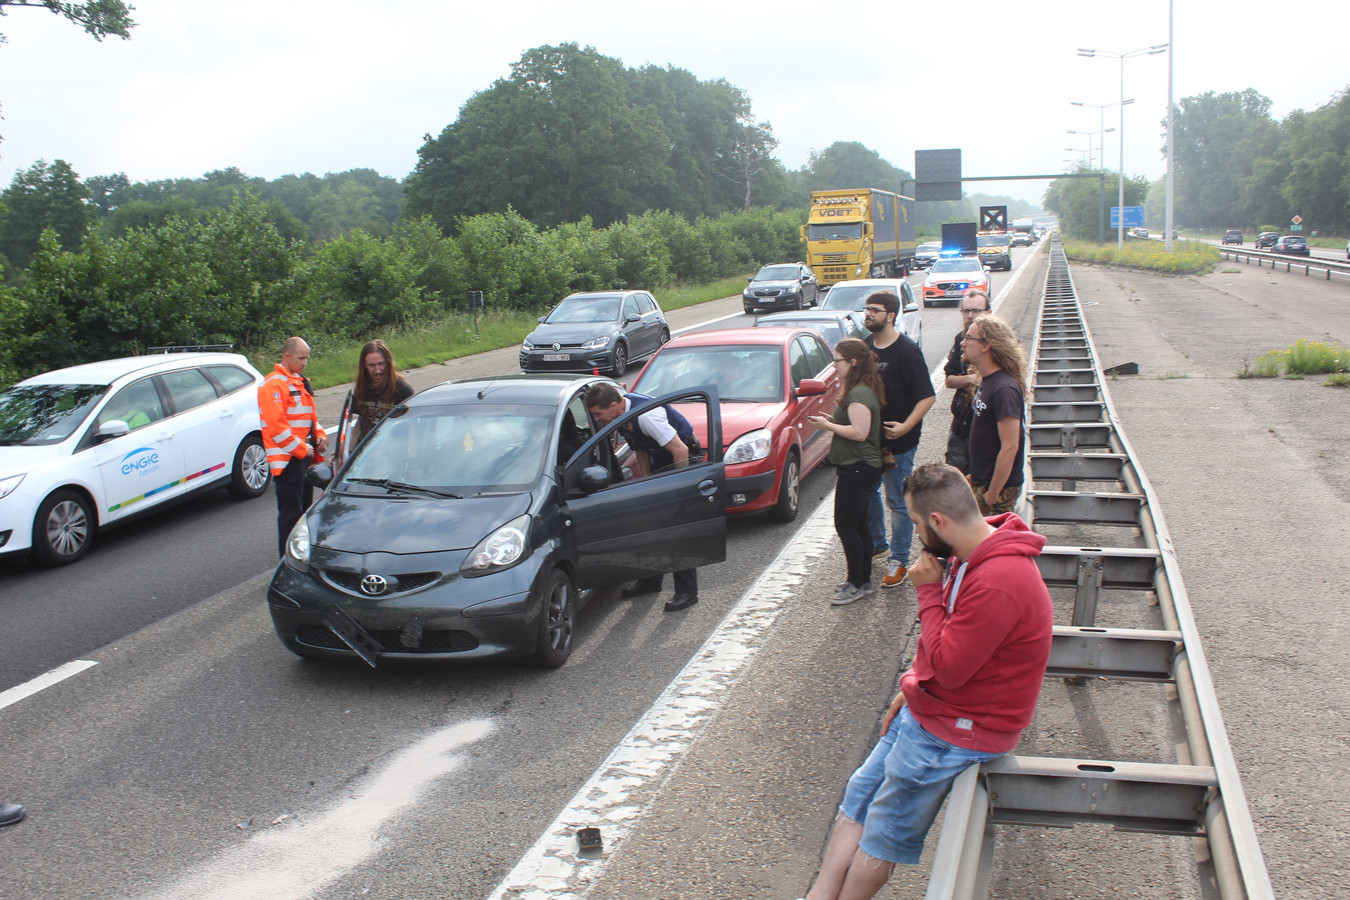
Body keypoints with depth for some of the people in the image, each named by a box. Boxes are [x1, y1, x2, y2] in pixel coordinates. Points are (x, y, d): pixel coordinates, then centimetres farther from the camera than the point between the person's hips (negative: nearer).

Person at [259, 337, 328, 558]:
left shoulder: (301, 382, 17)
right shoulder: (274, 385, -13)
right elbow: (276, 426, -20)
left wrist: (320, 436, 8)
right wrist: (301, 449, -17)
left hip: (305, 456, 9)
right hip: (287, 458, -9)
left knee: (304, 507, 15)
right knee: (290, 512, -5)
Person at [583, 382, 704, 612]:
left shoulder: (646, 415, -33)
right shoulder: (621, 414, -6)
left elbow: (680, 450, -29)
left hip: (685, 459, -9)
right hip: (660, 460, 9)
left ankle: (687, 592, -5)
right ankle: (651, 579, 24)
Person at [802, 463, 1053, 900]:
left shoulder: (998, 583, -32)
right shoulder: (974, 553, 0)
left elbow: (947, 668, -26)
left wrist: (929, 591, -19)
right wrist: (911, 688, 9)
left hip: (955, 731, -10)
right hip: (926, 710, 10)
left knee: (884, 837, 3)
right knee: (858, 798, 12)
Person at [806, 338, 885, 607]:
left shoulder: (858, 394, -19)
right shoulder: (861, 390, 13)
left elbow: (859, 432, -26)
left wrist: (827, 425, -16)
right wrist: (832, 420, 9)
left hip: (857, 469, -11)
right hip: (857, 467, 11)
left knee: (846, 526, -4)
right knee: (858, 524, 15)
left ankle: (856, 584, 5)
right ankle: (864, 580, 23)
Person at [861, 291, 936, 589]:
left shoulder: (906, 351, -16)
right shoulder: (865, 346, 5)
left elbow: (927, 396, -17)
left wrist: (905, 427, -24)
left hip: (897, 441, -7)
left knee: (898, 501, 1)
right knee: (867, 492, 20)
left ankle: (899, 560, 12)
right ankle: (876, 542, 40)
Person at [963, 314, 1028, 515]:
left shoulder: (1004, 389, -22)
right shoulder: (986, 381, 8)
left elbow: (1009, 447, -25)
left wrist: (992, 495, -22)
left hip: (999, 489, -9)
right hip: (981, 482, 9)